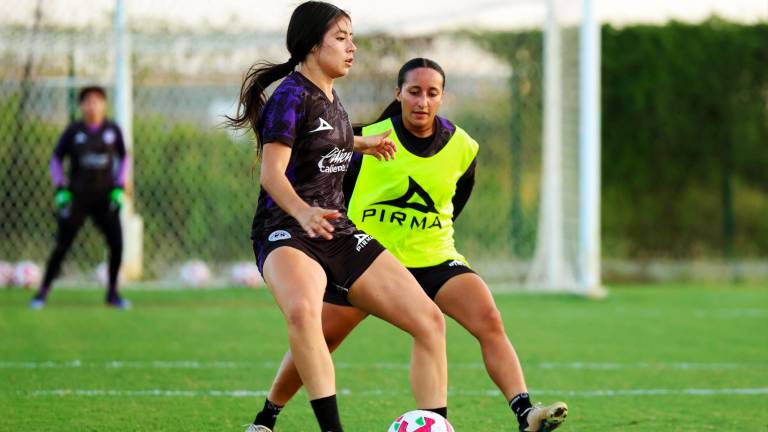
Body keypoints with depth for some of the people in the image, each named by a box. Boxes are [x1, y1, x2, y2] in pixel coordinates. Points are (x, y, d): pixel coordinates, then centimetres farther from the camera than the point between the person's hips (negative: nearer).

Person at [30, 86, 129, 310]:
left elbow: (123, 159, 12)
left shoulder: (113, 130, 0)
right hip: (77, 197, -2)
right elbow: (56, 160, 4)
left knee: (116, 245, -5)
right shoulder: (73, 131, -4)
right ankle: (43, 292, 5)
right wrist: (60, 189, -7)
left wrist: (119, 188, 1)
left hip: (105, 198, 2)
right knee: (62, 246, -5)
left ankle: (112, 293, 12)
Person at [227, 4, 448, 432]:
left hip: (339, 234, 8)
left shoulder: (331, 97, 14)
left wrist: (362, 144, 49)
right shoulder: (291, 95, -11)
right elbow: (272, 173, -20)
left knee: (429, 319, -4)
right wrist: (304, 213, -38)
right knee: (303, 309, -42)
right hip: (287, 233, -8)